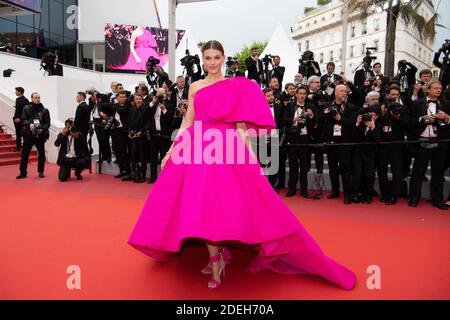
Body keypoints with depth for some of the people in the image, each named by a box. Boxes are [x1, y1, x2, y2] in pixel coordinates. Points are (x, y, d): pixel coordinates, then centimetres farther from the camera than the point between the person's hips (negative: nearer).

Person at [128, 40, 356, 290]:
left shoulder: (236, 86, 7)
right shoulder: (194, 87, 16)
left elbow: (241, 124, 1)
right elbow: (187, 122, 14)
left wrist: (248, 150, -11)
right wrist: (171, 150, 8)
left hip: (227, 150, -3)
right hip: (198, 150, 3)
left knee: (225, 205, -9)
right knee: (203, 207, -1)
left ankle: (217, 256, 11)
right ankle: (216, 262, 13)